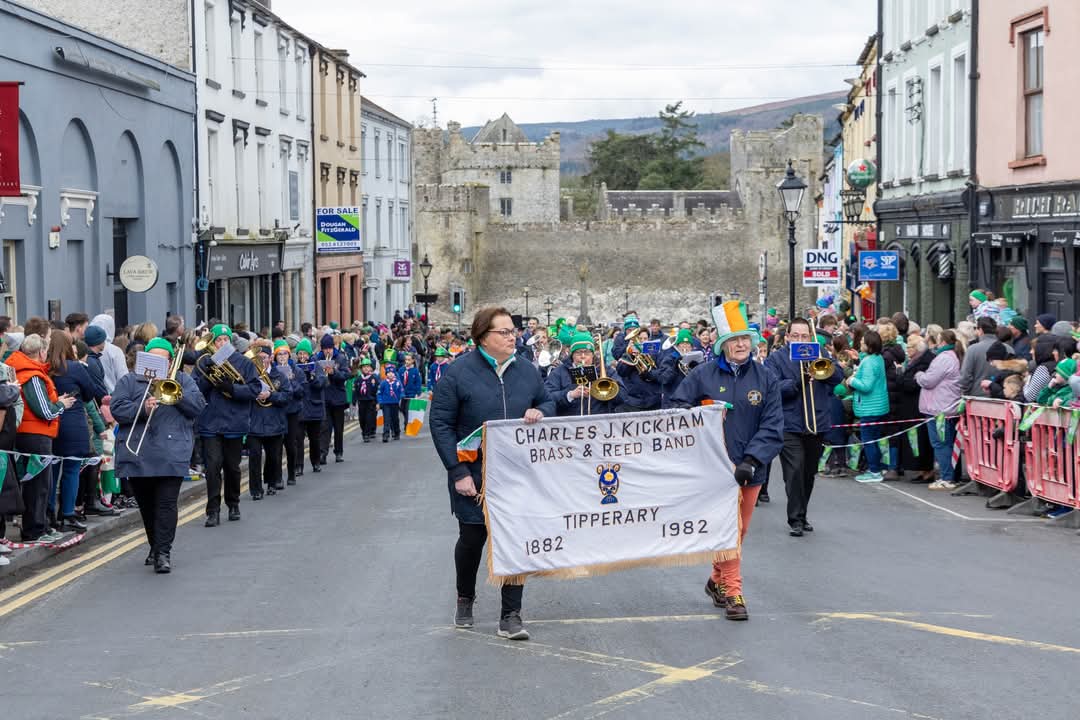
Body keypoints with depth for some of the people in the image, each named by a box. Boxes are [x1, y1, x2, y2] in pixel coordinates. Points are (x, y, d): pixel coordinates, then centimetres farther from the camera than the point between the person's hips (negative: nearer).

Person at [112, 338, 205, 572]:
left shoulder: (182, 380, 13)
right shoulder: (129, 381, 11)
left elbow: (199, 406, 0)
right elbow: (117, 409, -3)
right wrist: (142, 409, -19)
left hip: (172, 455, -2)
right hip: (137, 455, 2)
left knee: (166, 504, -10)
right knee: (146, 505, 11)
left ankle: (163, 553, -11)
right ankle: (155, 547, 28)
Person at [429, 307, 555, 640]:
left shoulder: (527, 372, 4)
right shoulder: (459, 373, -9)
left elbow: (548, 403, 19)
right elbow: (440, 422, -9)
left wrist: (539, 412, -7)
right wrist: (458, 471, -15)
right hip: (474, 476, -3)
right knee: (472, 538, 10)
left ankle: (510, 616, 7)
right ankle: (465, 600, 37)